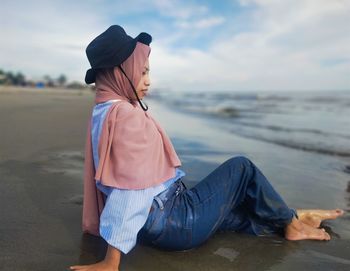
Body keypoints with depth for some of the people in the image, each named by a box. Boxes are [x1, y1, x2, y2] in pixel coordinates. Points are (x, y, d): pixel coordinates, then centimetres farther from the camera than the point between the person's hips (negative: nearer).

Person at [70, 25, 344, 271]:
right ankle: (290, 222, 22)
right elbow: (130, 192, -26)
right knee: (241, 168, 2)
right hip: (173, 223, -9)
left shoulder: (103, 112, 7)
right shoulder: (127, 116, -23)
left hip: (155, 223, 10)